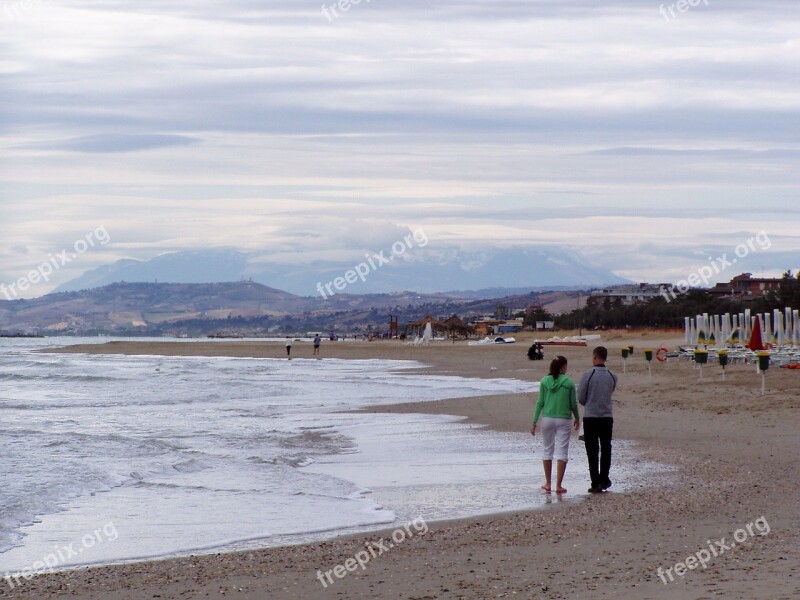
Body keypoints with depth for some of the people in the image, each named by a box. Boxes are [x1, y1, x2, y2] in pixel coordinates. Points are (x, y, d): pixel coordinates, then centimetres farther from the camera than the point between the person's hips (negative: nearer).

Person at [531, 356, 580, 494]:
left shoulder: (544, 381, 1)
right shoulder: (569, 383, -4)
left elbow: (540, 403, 1)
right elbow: (573, 404, 1)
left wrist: (534, 422, 5)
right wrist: (577, 419, 18)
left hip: (547, 419, 2)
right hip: (563, 420, -2)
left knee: (548, 450, 14)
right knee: (562, 453, 0)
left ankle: (548, 484, 20)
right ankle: (558, 485, -5)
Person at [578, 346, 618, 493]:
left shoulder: (588, 375, -12)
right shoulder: (612, 377, -2)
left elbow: (581, 397, -6)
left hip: (590, 417, -3)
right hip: (607, 417, 3)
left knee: (592, 451, 3)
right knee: (606, 450, 16)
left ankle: (596, 483, 1)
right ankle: (604, 480, 18)